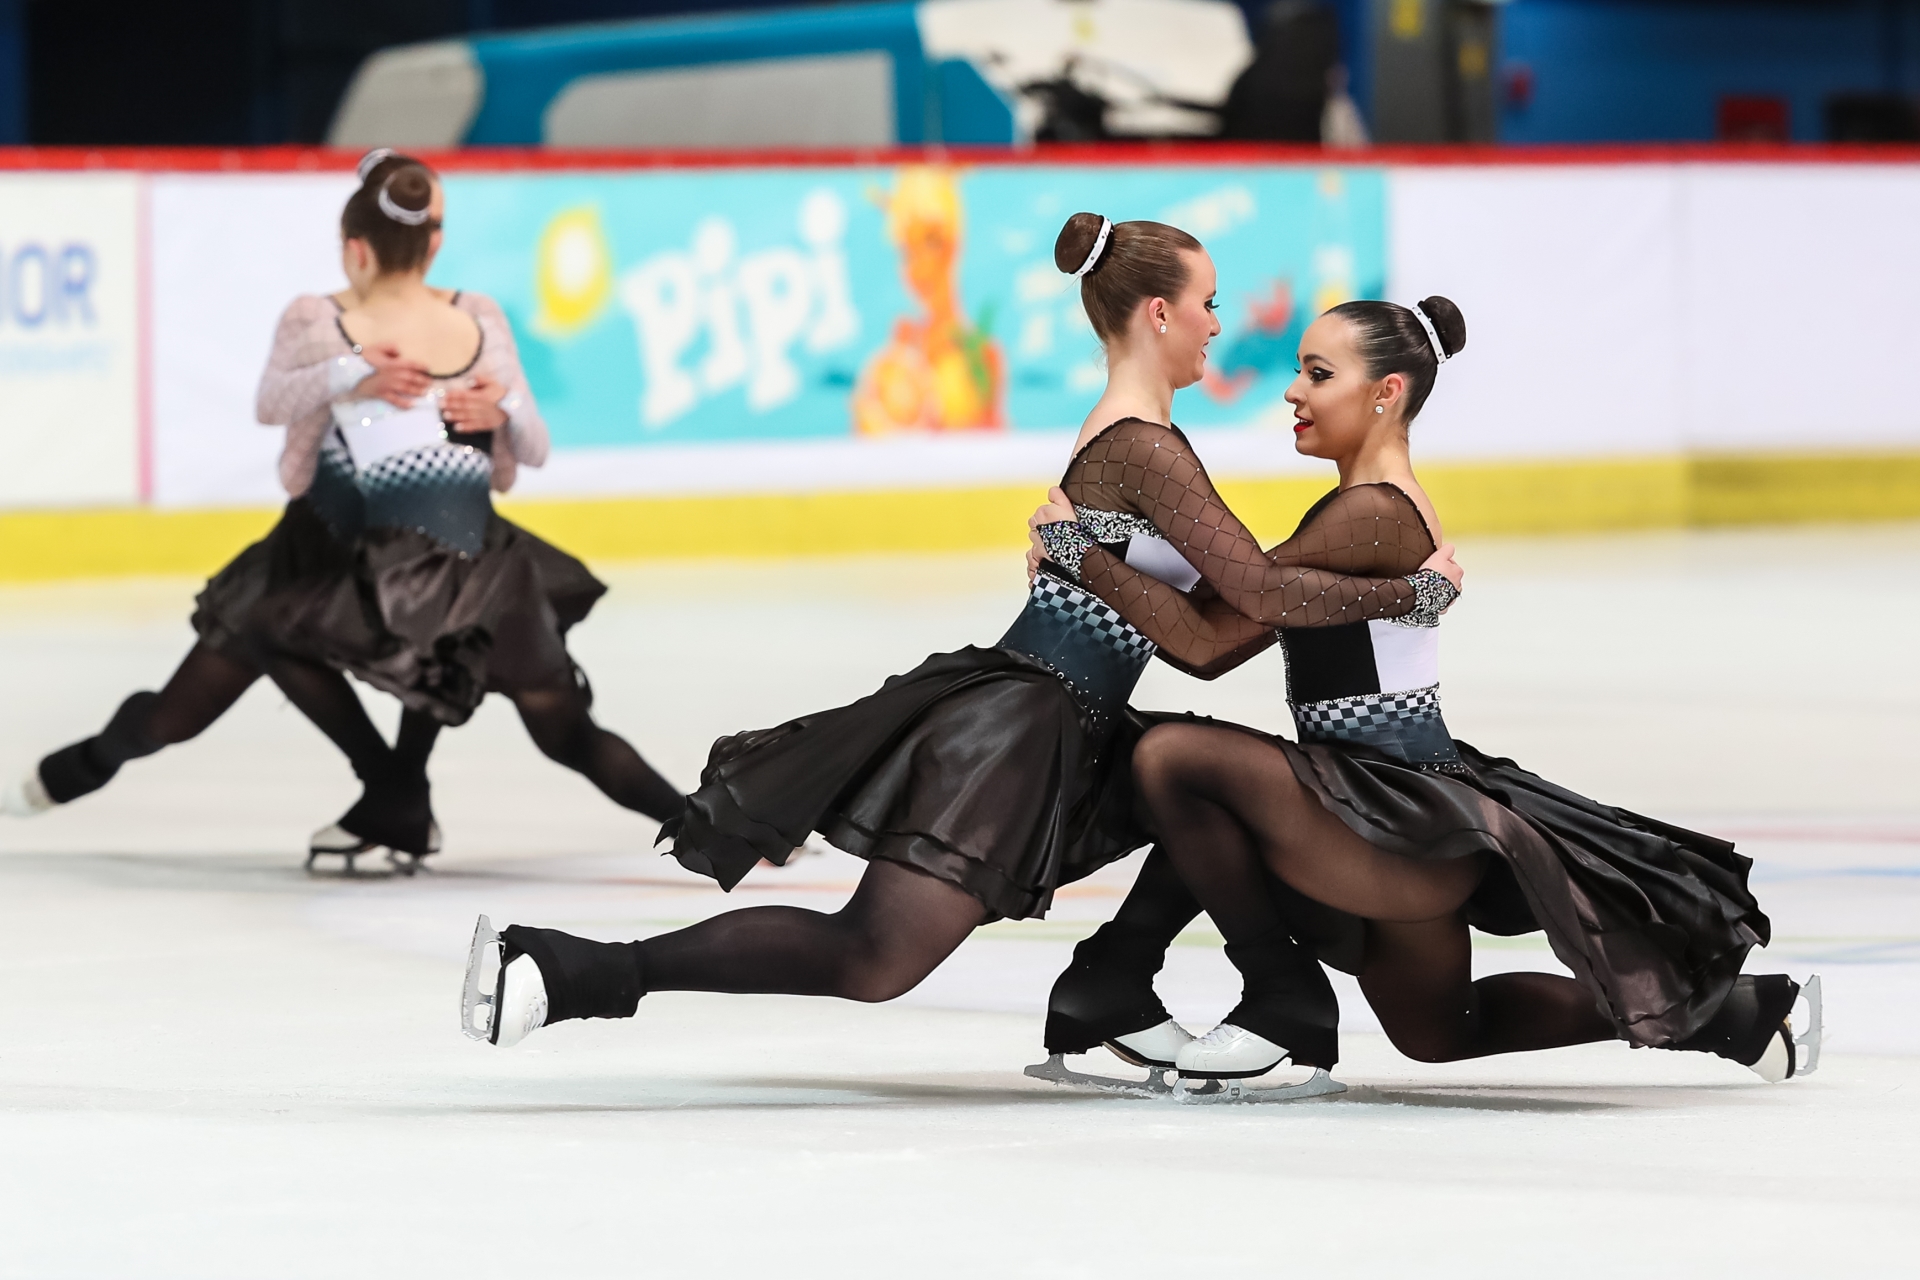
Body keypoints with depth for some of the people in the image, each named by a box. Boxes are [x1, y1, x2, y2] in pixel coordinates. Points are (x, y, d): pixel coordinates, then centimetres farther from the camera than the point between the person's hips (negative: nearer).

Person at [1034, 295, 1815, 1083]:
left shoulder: (1368, 515, -18)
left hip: (1401, 828, -10)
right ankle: (1731, 1012, 31)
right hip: (1418, 826, 10)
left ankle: (1279, 1000, -8)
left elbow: (1210, 636, -23)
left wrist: (1080, 545, -15)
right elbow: (1223, 651, 11)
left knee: (1172, 757, -22)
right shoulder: (1388, 505, 12)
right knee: (1437, 1035, 28)